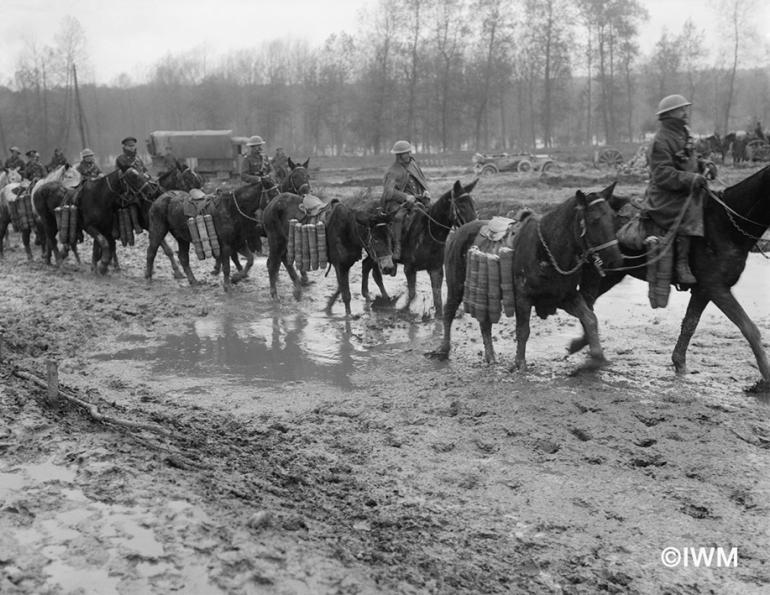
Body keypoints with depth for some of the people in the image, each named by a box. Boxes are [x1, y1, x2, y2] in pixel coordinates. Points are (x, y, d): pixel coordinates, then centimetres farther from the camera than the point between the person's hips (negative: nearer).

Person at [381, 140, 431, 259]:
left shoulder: (412, 162, 13)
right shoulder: (392, 172, -10)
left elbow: (423, 180, 21)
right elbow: (388, 191, -21)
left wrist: (425, 191, 0)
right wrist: (406, 197, -31)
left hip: (417, 199, 7)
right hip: (399, 203, -7)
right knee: (399, 217, -34)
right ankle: (397, 246, -28)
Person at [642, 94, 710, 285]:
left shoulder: (683, 135, 16)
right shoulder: (661, 140, -15)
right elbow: (662, 174, -22)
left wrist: (702, 165, 8)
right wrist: (691, 179, -28)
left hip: (685, 191, 10)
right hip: (666, 197, -10)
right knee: (689, 215, -27)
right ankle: (682, 264, -24)